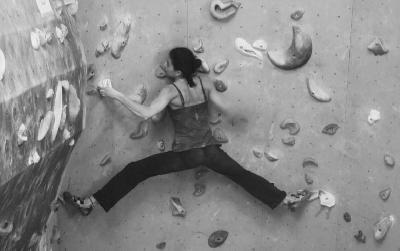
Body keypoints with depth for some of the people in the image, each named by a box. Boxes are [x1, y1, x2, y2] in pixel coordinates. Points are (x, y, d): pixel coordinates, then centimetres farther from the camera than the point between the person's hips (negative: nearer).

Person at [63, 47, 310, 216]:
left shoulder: (171, 91, -14)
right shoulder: (205, 82, -1)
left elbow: (147, 113, -26)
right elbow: (227, 110, 4)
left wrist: (116, 95, -19)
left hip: (185, 154, -4)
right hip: (210, 150, 4)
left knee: (135, 171, -1)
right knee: (243, 175, 19)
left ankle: (90, 203, -3)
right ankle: (287, 199, 22)